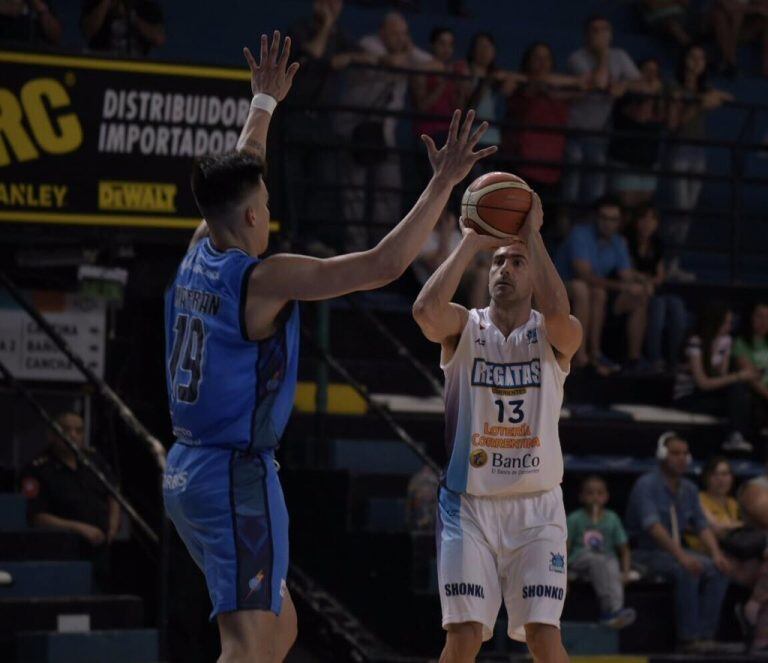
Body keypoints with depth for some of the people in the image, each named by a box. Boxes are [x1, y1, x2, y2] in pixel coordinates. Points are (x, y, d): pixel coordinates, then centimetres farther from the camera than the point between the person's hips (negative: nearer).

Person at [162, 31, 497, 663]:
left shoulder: (198, 255, 7)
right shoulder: (265, 278, -15)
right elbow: (384, 265, -20)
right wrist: (443, 184, -14)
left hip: (185, 470, 10)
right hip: (237, 475, -10)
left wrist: (265, 101, 40)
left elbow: (234, 179, 28)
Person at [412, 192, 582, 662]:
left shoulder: (555, 337, 1)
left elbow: (558, 313, -24)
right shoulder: (463, 328, 3)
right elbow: (426, 309, -21)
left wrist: (532, 234, -17)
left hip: (536, 507, 0)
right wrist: (472, 242, -14)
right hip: (468, 504, 0)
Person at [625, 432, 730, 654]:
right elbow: (653, 526, -25)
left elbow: (702, 525, 9)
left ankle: (704, 635, -17)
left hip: (676, 550, 7)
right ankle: (687, 637, -26)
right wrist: (681, 556, -35)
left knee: (718, 571, -16)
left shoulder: (689, 489, 11)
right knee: (687, 571, -32)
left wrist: (716, 553, -12)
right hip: (645, 552, -7)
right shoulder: (646, 485, -13)